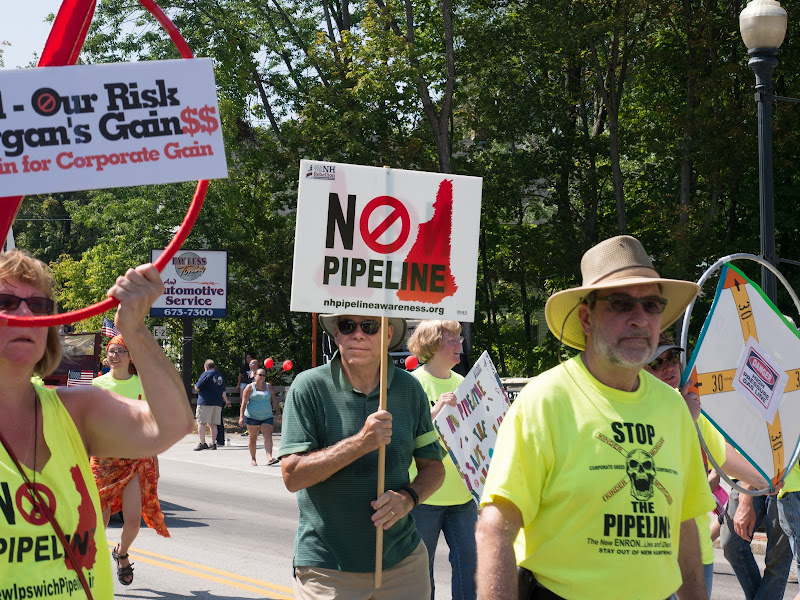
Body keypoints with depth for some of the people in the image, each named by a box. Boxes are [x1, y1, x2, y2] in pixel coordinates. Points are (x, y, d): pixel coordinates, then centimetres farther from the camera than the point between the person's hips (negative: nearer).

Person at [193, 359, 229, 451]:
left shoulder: (206, 374, -7)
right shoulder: (220, 376, 15)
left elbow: (197, 388, -9)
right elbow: (223, 392, 25)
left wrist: (195, 385, 15)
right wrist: (226, 401, 41)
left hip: (205, 402, -7)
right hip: (218, 403, 7)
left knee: (201, 422, -4)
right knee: (213, 424, 10)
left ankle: (202, 443, -10)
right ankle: (213, 444, 9)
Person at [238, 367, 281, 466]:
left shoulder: (268, 386, 7)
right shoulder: (250, 388, -3)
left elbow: (274, 400, 14)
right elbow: (244, 403, -7)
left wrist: (278, 412, 8)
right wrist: (241, 416, -15)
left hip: (267, 417, 2)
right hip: (252, 417, -2)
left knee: (268, 437, -12)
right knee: (253, 438, 8)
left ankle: (269, 458, -23)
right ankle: (253, 459, 22)